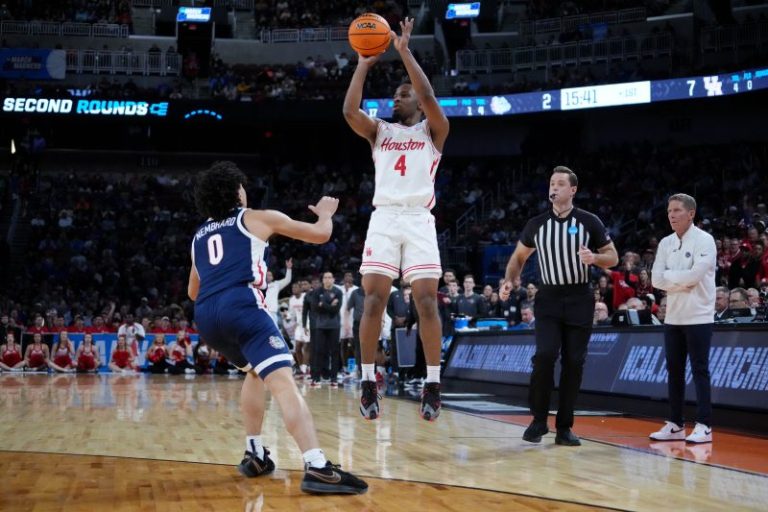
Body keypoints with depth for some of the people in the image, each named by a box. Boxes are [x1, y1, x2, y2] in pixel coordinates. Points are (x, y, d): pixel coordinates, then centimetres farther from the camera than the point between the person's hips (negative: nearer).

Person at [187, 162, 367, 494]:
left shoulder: (199, 236, 31)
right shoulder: (257, 218, 16)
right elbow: (320, 234, 17)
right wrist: (326, 214, 39)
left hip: (205, 315, 6)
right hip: (241, 305, -6)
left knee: (254, 371, 31)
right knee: (282, 382, -18)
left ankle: (254, 455, 28)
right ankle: (317, 468, -34)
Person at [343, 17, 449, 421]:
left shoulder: (432, 130, 11)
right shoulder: (379, 130, 18)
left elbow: (428, 97, -9)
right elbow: (349, 111, -1)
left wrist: (404, 52, -6)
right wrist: (364, 64, 2)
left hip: (419, 220, -2)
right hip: (383, 219, 2)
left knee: (426, 300, -7)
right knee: (374, 299, -6)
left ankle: (433, 382, -4)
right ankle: (368, 380, -1)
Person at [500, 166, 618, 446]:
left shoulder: (589, 222, -2)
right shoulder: (537, 224, 3)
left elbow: (613, 257, 3)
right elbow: (519, 256, 15)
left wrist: (594, 258, -19)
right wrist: (509, 281, -3)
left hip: (579, 300, 0)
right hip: (548, 298, 0)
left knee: (574, 362, 1)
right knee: (545, 355, -16)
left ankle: (564, 427, 11)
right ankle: (539, 420, -1)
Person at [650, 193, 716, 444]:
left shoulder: (704, 240, -9)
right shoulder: (665, 243, 9)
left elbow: (695, 275, -20)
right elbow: (657, 279, 1)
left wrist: (670, 276, -7)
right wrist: (683, 280, -11)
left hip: (699, 317, -6)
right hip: (673, 317, 6)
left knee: (699, 370, -4)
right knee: (674, 370, 9)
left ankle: (704, 426, -1)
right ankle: (675, 425, 15)